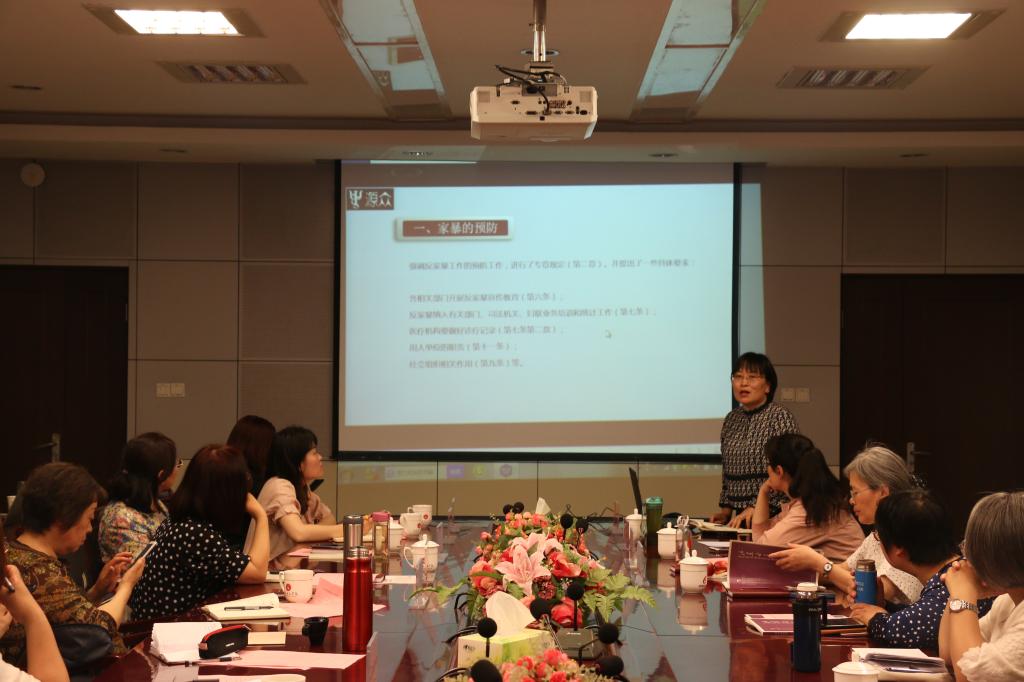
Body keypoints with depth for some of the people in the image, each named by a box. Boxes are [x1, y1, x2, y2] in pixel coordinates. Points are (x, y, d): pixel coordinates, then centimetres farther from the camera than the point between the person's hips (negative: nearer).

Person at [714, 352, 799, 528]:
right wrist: (726, 509, 12)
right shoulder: (731, 419, 12)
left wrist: (755, 507, -20)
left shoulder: (780, 417, -8)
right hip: (741, 517, 6)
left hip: (774, 515, -6)